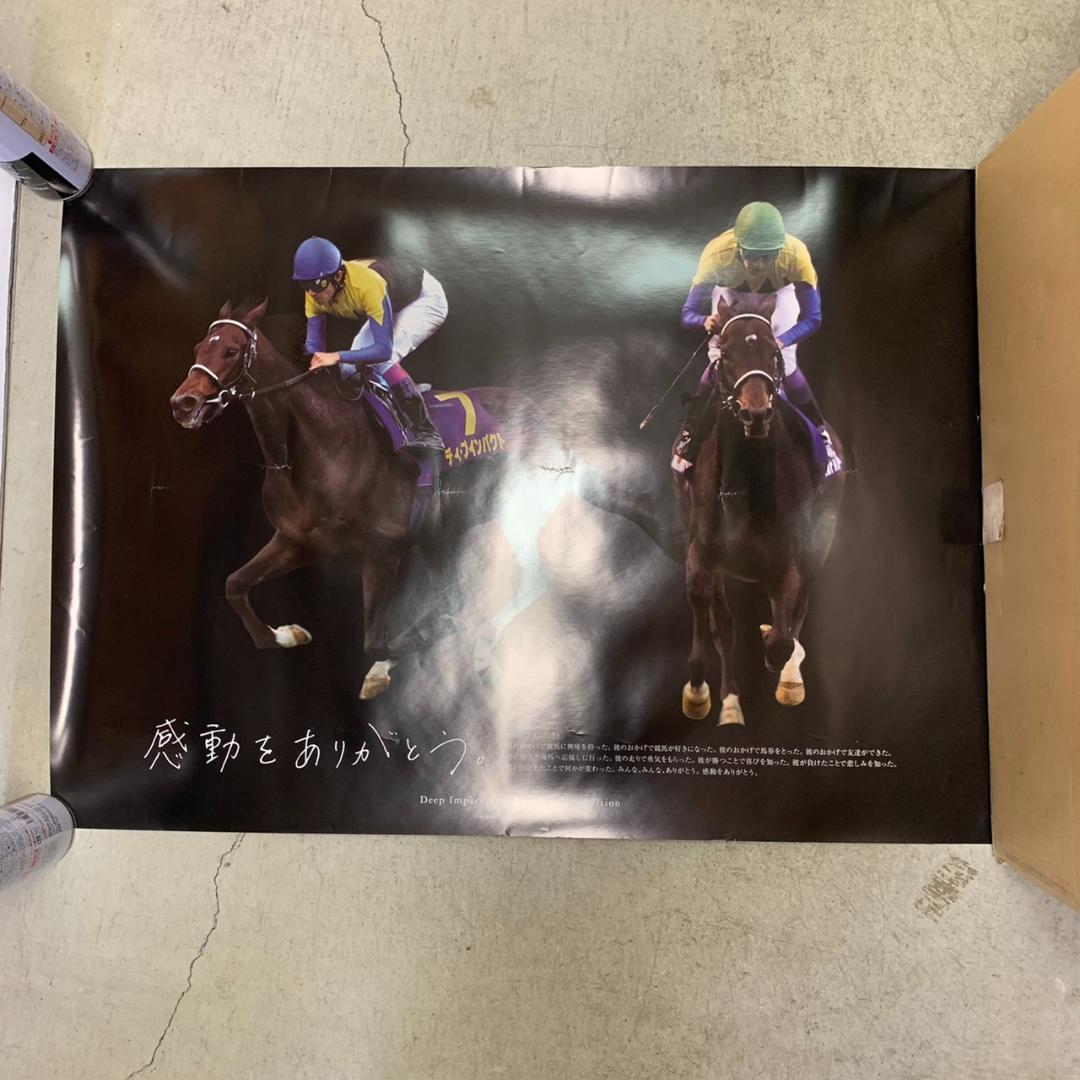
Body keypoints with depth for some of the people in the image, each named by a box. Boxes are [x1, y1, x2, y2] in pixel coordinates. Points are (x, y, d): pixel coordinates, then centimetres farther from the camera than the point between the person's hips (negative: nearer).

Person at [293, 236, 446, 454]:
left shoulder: (367, 286, -40)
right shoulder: (316, 294, -19)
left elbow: (384, 349, -42)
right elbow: (314, 345, -12)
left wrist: (338, 357, -49)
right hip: (392, 304, 8)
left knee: (380, 358, -30)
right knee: (350, 370, -5)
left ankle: (426, 432, -25)